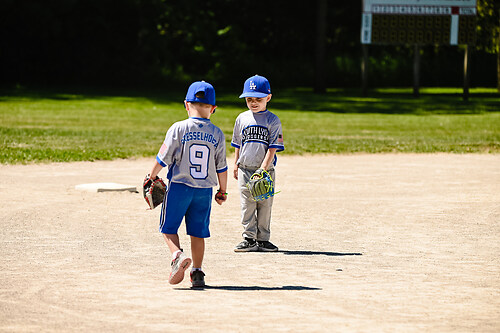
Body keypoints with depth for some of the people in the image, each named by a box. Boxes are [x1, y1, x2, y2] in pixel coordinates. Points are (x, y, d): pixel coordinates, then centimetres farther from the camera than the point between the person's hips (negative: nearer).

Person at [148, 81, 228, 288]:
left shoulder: (178, 129, -9)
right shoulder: (217, 134, 0)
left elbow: (163, 158, -6)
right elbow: (222, 167, 5)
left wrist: (151, 177, 10)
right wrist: (222, 191, 17)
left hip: (179, 186, -3)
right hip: (204, 190, 3)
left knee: (168, 228, 7)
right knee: (198, 232, 12)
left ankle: (177, 255, -19)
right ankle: (197, 273, 10)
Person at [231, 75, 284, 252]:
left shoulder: (273, 120, -2)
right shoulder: (242, 118, 8)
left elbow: (272, 148, -8)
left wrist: (263, 168, -16)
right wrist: (236, 165, 14)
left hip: (266, 170, -2)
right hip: (245, 170, 2)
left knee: (265, 204, 3)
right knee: (247, 205, 0)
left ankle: (263, 239, 12)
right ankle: (249, 239, 5)